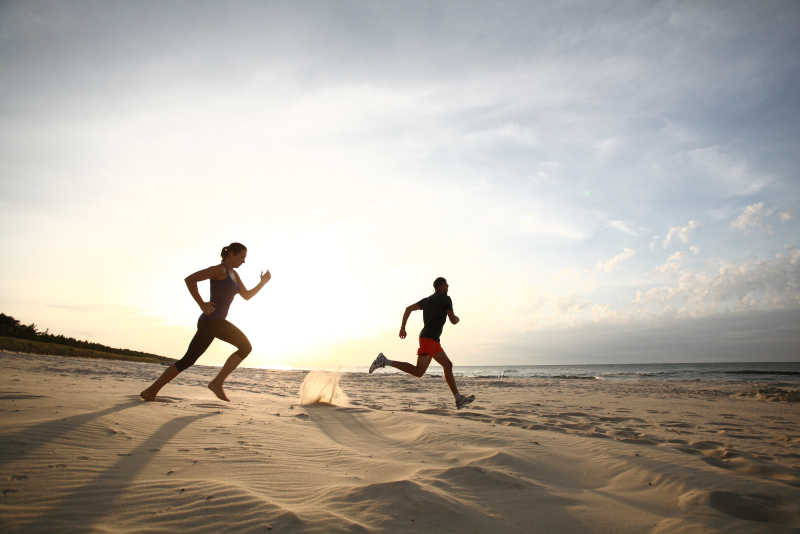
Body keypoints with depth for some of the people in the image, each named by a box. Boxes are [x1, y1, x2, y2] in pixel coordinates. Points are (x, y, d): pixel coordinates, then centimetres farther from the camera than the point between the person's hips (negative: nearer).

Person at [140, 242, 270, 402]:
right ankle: (217, 383, -10)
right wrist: (202, 305, -17)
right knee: (246, 346, -12)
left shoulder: (234, 274, 21)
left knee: (187, 360, 11)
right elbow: (189, 279, -16)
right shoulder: (219, 270, -9)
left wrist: (263, 282, 13)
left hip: (215, 323, 10)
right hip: (212, 320, -10)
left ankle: (151, 390, 17)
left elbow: (247, 296, 25)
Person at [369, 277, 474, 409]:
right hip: (429, 339, -10)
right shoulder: (446, 299, -2)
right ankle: (385, 361, -23)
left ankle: (459, 399, 9)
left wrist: (402, 328, 12)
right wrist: (457, 319, 21)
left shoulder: (427, 300, 21)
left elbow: (408, 309, 13)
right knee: (418, 372, -20)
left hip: (432, 341, 10)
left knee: (448, 365, 9)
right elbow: (453, 320, -5)